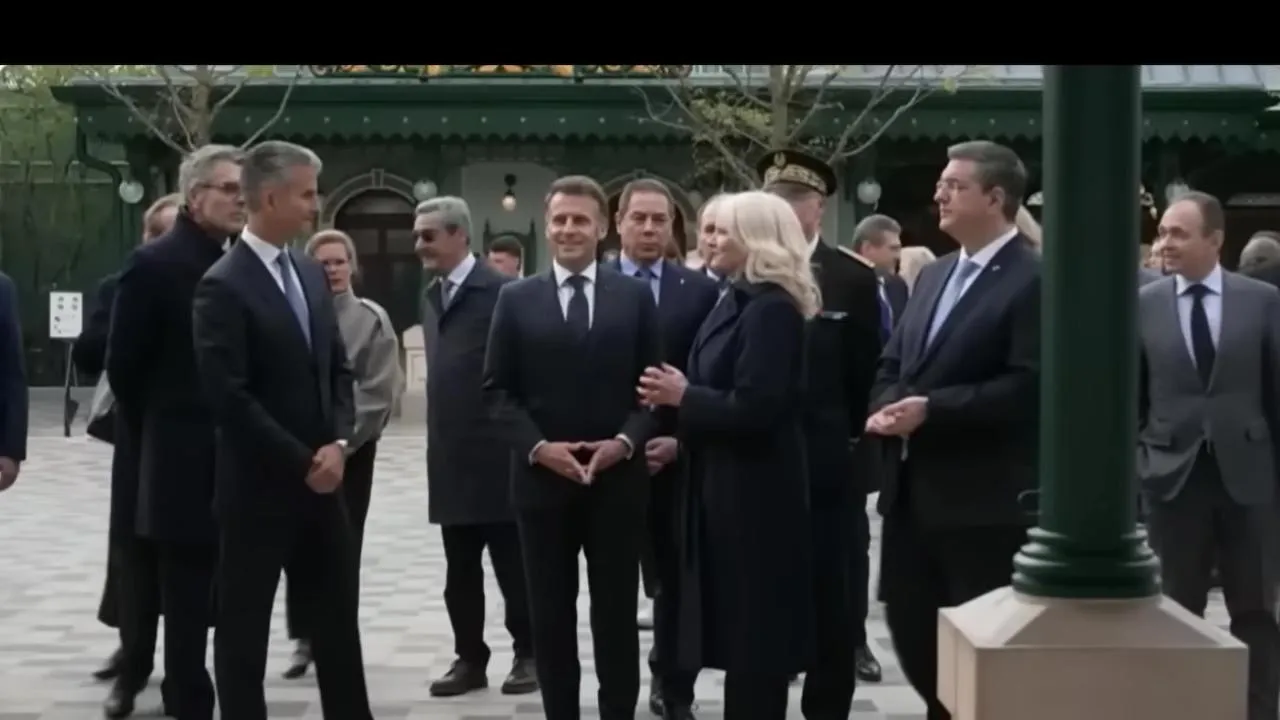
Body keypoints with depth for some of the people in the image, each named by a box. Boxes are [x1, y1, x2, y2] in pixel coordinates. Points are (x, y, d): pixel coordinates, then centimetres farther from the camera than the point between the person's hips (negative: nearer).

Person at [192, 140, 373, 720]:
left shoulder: (311, 273, 10)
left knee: (339, 619, 13)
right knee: (243, 627, 5)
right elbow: (228, 399, -20)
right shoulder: (223, 286, -14)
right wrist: (302, 462, -16)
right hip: (257, 485, -7)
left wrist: (338, 443, -4)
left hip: (322, 477, 7)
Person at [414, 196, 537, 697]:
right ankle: (469, 658, 20)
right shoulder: (431, 296, 12)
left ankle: (527, 654, 16)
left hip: (496, 454, -7)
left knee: (512, 565, 4)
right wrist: (439, 442, 14)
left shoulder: (502, 291, -12)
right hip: (451, 458, 7)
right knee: (460, 571, 11)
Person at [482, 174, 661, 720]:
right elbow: (498, 390, 2)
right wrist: (537, 446, -12)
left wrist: (625, 441, -12)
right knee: (551, 614, 7)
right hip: (541, 477, 0)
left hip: (617, 478, 0)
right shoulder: (516, 299, 4)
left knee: (617, 613, 6)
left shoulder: (636, 296, 5)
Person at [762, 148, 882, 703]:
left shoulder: (854, 279, 0)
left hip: (827, 466, -1)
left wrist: (851, 438, -5)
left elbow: (868, 372, 0)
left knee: (830, 603, 5)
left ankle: (826, 709, 15)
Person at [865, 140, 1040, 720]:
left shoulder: (1034, 280, -11)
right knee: (910, 628, 14)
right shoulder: (933, 276, 16)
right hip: (913, 489, 8)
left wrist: (932, 409, -21)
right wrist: (887, 407, -4)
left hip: (984, 497, -8)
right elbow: (893, 362, 18)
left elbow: (1029, 386, -19)